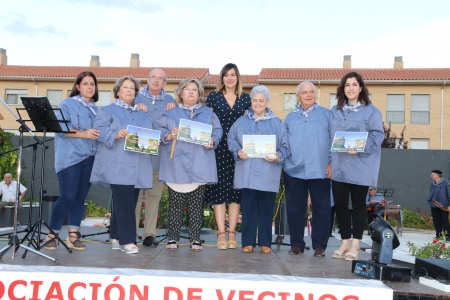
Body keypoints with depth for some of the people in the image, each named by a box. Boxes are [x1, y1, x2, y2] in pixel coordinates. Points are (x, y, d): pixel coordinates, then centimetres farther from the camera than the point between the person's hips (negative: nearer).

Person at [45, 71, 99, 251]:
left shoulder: (95, 110, 18)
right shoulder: (68, 104, 0)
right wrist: (82, 134, -20)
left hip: (89, 158, 6)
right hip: (70, 157, -6)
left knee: (80, 197, 6)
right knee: (67, 197, -9)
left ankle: (73, 236, 11)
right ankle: (52, 234, 6)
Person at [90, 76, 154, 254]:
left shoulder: (143, 114, 23)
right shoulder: (108, 110, 8)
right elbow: (99, 130, -5)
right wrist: (116, 134, -21)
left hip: (138, 166, 6)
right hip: (118, 165, -5)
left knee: (130, 201, 6)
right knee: (124, 201, -11)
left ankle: (116, 237, 16)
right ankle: (127, 240, -8)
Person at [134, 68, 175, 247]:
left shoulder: (169, 100, 15)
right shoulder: (137, 97, 10)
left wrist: (173, 108, -3)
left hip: (159, 154, 2)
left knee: (154, 195, 3)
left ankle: (149, 234, 9)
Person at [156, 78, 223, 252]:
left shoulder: (208, 114, 16)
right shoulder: (170, 113, 13)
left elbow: (217, 131, 9)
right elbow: (159, 131, 4)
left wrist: (212, 141, -11)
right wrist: (169, 135, -15)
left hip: (199, 168, 1)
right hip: (177, 167, -1)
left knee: (196, 205, 4)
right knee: (175, 204, -1)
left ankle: (195, 239, 11)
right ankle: (172, 238, 8)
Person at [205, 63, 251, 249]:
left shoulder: (246, 99, 10)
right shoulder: (213, 97, 7)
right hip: (218, 148, -1)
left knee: (236, 189, 2)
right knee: (219, 189, -3)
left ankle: (232, 233, 8)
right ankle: (221, 233, 1)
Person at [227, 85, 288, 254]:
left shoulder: (276, 123, 9)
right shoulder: (242, 121, 13)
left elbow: (284, 146, 6)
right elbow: (231, 140, 10)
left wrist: (278, 157, -13)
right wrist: (238, 152, -9)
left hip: (268, 174, 0)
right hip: (247, 173, 1)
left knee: (266, 209, 3)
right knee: (248, 208, 2)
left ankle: (265, 243, 14)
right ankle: (248, 242, 11)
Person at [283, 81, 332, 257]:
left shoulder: (326, 114, 9)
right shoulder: (290, 117, 15)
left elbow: (334, 141, 4)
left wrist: (332, 163, -3)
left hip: (320, 170, -2)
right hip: (294, 170, 2)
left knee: (321, 208, 2)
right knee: (295, 208, 6)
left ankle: (319, 245, 11)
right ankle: (296, 244, 17)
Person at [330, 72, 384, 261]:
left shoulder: (371, 111, 0)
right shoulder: (335, 111, 13)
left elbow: (377, 135, -7)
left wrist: (361, 148, -22)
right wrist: (329, 161, 5)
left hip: (360, 166, -4)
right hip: (339, 166, 4)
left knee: (358, 204, 4)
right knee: (340, 203, 5)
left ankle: (355, 244, 12)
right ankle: (345, 242, 17)